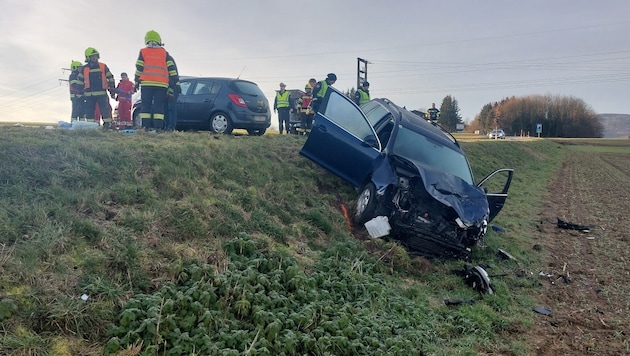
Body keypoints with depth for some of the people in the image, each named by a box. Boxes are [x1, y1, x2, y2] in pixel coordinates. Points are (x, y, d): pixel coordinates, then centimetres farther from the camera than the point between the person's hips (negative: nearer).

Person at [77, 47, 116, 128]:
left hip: (102, 93, -2)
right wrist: (81, 90, 14)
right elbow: (79, 80, 19)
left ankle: (107, 125, -7)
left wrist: (112, 89, 5)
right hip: (89, 94, 2)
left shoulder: (103, 66, 7)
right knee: (89, 111, 4)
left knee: (106, 109, -9)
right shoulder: (84, 69, 9)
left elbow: (110, 78, 10)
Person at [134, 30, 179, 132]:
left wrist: (137, 82, 12)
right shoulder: (164, 53, 10)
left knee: (146, 104, 4)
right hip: (162, 84, 0)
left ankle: (146, 126, -2)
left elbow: (139, 68, 7)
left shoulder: (143, 52, 9)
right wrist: (175, 79, 11)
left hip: (146, 83, 0)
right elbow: (171, 67, 6)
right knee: (159, 105, 1)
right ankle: (158, 127, -7)